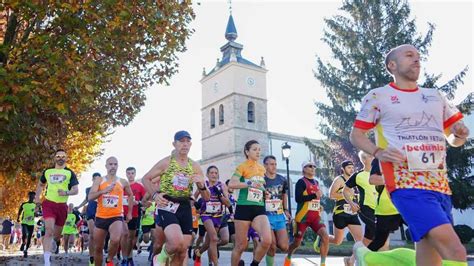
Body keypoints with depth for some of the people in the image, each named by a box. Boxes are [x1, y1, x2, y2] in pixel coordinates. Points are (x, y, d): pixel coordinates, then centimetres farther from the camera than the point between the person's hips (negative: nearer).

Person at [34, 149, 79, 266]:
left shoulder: (70, 173, 3)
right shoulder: (47, 171, 9)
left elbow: (75, 190, -4)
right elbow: (41, 184, 26)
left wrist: (66, 192, -25)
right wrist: (37, 197, 12)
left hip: (62, 205, 1)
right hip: (48, 203, -1)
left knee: (57, 234, 13)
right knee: (49, 230, -19)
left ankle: (55, 243, 52)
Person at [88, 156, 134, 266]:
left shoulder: (123, 182, 3)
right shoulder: (99, 180, 1)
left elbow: (130, 195, 20)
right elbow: (90, 197, -11)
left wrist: (129, 212, 17)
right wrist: (103, 190, -27)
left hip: (116, 217, -1)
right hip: (100, 217, 1)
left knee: (115, 240, -28)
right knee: (98, 248, 11)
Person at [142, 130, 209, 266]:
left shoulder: (195, 166, 7)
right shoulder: (166, 162, -2)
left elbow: (206, 197, 7)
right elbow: (146, 178, 5)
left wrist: (202, 185, -14)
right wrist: (155, 195, -11)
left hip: (185, 208, 4)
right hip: (167, 206, -4)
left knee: (182, 252, 5)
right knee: (177, 242, -26)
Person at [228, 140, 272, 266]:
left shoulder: (262, 168, 14)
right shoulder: (242, 166, -3)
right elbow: (231, 184, -18)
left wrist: (265, 192, 12)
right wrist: (249, 184, -25)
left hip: (259, 209, 4)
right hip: (244, 208, -4)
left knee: (267, 240, -17)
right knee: (241, 245, 2)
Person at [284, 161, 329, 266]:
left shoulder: (316, 182, 13)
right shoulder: (301, 182, -10)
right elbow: (298, 198, -23)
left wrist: (319, 206, 10)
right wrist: (315, 195, -24)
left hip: (315, 217, 6)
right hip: (303, 217, -6)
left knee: (325, 237, -16)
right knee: (297, 243, 5)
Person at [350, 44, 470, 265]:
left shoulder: (436, 97, 20)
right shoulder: (378, 96, 4)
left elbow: (454, 140, 25)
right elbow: (356, 135, 6)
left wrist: (460, 134, 1)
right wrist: (378, 152, -13)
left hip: (440, 185, 7)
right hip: (407, 184, -6)